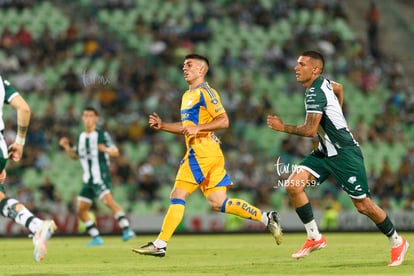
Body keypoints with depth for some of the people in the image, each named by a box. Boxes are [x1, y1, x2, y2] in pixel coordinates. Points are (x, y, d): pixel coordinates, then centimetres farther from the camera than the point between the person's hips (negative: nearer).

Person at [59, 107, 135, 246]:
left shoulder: (102, 135, -5)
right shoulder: (81, 137, 14)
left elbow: (116, 152, -10)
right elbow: (75, 155, 27)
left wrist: (106, 150, -31)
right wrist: (66, 147, 8)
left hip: (101, 176, -8)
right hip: (88, 179, 8)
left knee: (108, 201, -29)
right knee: (81, 210, 6)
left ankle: (127, 230, -34)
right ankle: (96, 238, 14)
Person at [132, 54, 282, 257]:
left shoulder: (205, 92, -7)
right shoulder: (187, 95, 23)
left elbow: (223, 121, -14)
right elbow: (187, 127, 30)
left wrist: (198, 128, -23)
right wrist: (162, 126, 17)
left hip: (202, 153, -10)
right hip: (198, 152, 10)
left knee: (177, 196, -9)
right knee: (218, 203, 6)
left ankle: (160, 245, -9)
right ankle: (267, 218, 7)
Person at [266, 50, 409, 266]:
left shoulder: (315, 93, -21)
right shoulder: (322, 83, 7)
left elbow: (310, 130, -24)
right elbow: (338, 88, 29)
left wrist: (283, 128, -13)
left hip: (344, 154, -9)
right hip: (325, 152, 9)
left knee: (362, 205, -3)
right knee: (293, 185, -9)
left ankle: (396, 242, 17)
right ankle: (314, 238, -2)